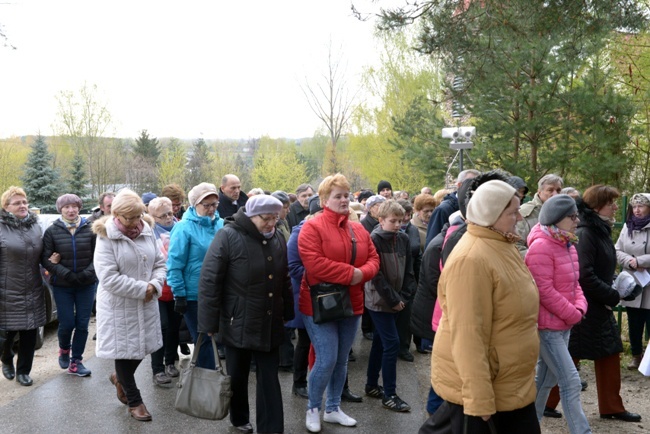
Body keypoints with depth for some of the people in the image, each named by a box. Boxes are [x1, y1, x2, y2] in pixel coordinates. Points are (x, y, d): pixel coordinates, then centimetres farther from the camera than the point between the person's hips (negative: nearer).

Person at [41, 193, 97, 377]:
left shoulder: (90, 229, -1)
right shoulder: (52, 231, -2)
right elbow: (46, 260, -4)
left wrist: (86, 274, -14)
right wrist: (67, 274, -15)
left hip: (87, 285, 1)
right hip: (62, 286, -1)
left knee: (82, 324, 4)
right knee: (67, 323, 1)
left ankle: (76, 362, 18)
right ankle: (64, 349, 33)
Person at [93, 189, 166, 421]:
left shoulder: (147, 232, 2)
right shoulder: (106, 237, -14)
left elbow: (160, 264, 7)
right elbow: (109, 278, -22)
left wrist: (154, 285, -13)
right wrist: (143, 289, -18)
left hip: (146, 304, 5)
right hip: (119, 306, -5)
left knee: (143, 346, 15)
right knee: (125, 350, 7)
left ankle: (120, 378, 44)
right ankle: (134, 401, 24)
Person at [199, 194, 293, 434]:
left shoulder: (277, 239, 5)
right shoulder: (228, 236, -13)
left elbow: (284, 280, 15)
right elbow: (209, 282, -14)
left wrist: (287, 314, 15)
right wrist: (209, 323, -15)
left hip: (270, 324, 4)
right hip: (237, 324, -4)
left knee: (269, 379, 6)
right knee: (237, 376, 14)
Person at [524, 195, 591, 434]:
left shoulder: (568, 245, 11)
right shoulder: (541, 247, -19)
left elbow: (573, 283, 15)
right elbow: (544, 291, -23)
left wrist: (580, 308, -3)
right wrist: (573, 315, -14)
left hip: (564, 324, 10)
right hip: (547, 325, -9)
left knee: (547, 378, 17)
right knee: (571, 382, -7)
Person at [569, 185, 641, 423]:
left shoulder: (601, 231, 10)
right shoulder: (585, 233, -20)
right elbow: (584, 275, -25)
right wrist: (613, 296, -16)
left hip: (600, 306, 9)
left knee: (610, 353, 14)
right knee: (568, 357, 2)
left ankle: (611, 407, 28)